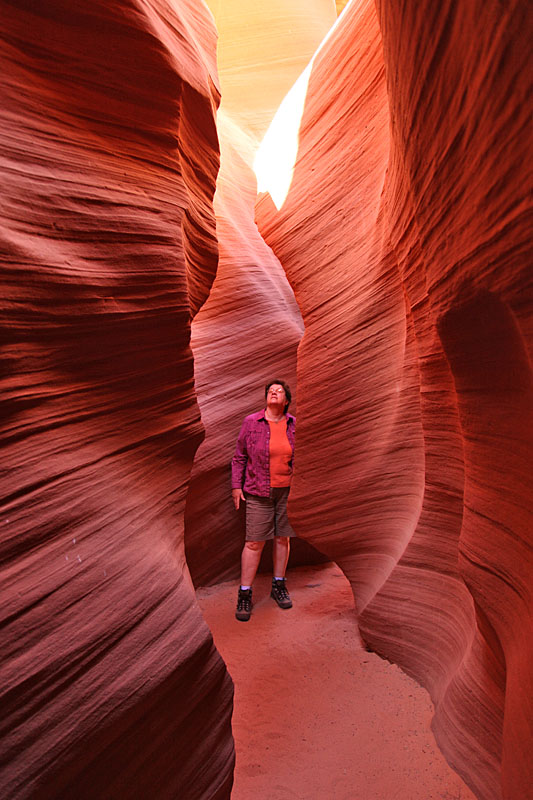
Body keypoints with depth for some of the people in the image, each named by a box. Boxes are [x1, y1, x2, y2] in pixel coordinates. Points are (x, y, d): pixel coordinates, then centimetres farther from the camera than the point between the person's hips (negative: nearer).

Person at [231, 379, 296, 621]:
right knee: (254, 542, -1)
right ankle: (244, 594, 13)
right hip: (259, 492, -2)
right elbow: (239, 456, 2)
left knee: (283, 538, 12)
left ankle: (278, 585, 30)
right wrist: (236, 485, -1)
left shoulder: (294, 424, 1)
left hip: (287, 490, 3)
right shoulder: (251, 422, -4)